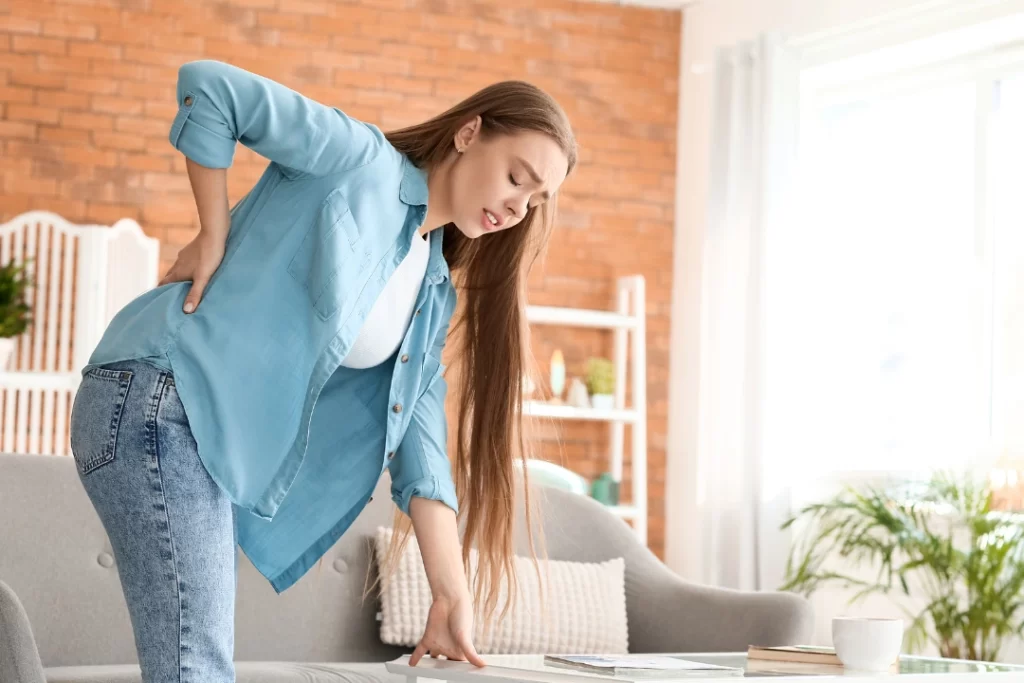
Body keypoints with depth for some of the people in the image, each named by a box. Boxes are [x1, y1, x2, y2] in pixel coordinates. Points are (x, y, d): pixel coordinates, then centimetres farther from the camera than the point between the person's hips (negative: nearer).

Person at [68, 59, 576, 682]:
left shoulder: (435, 296, 16)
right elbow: (208, 87, -10)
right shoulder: (363, 160, -4)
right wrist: (214, 237, -8)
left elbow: (417, 445, 11)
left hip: (221, 445, 9)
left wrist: (454, 598, 2)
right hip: (159, 400, -8)